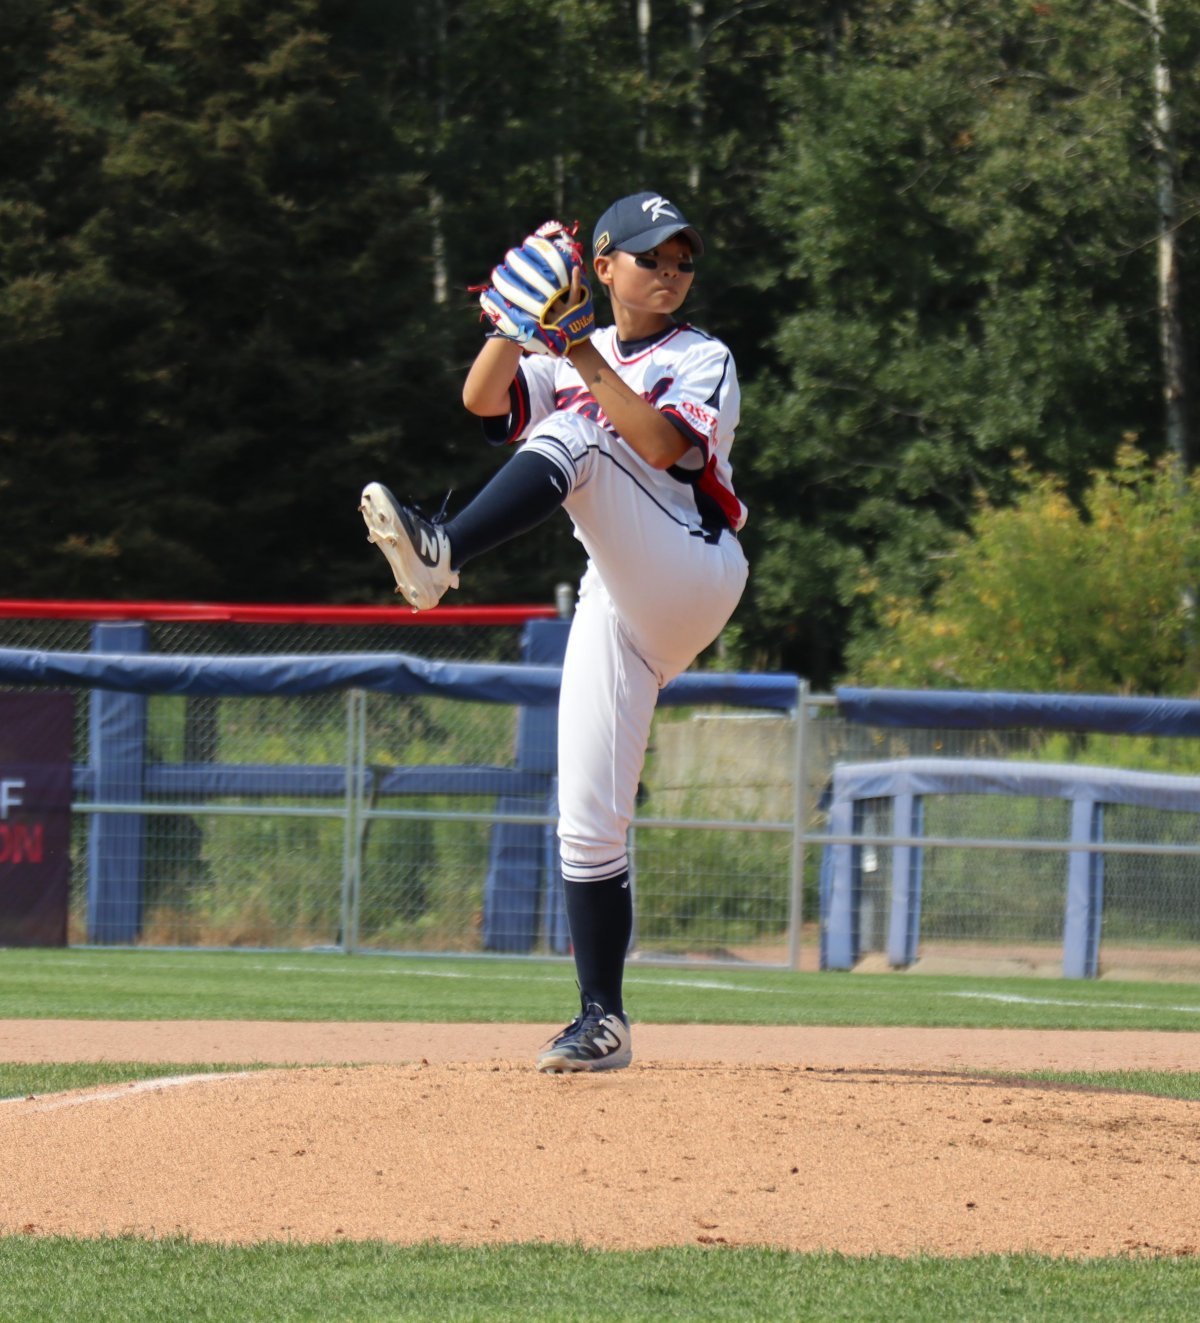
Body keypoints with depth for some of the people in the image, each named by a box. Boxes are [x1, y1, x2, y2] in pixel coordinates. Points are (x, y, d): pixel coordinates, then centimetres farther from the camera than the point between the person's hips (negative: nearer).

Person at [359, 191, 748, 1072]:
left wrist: (590, 363, -17)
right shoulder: (565, 365, 21)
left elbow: (660, 445, -13)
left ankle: (442, 551, -51)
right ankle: (603, 1022, 3)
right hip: (619, 607, 5)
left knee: (572, 438, -26)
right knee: (588, 824, -3)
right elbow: (483, 397, 2)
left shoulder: (704, 361, 7)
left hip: (694, 577, -5)